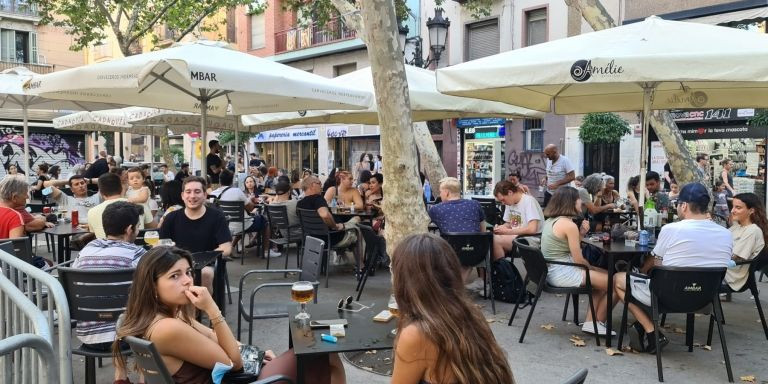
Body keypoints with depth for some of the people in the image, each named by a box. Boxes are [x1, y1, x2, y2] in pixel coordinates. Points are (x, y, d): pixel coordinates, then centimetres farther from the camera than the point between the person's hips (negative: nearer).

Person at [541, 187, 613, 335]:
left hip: (552, 271, 10)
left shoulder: (551, 220, 10)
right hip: (563, 274, -10)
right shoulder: (568, 224, -18)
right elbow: (578, 259, -15)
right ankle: (598, 323, 16)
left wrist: (581, 234, 3)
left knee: (605, 277, 19)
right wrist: (592, 268, 4)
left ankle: (590, 322, 16)